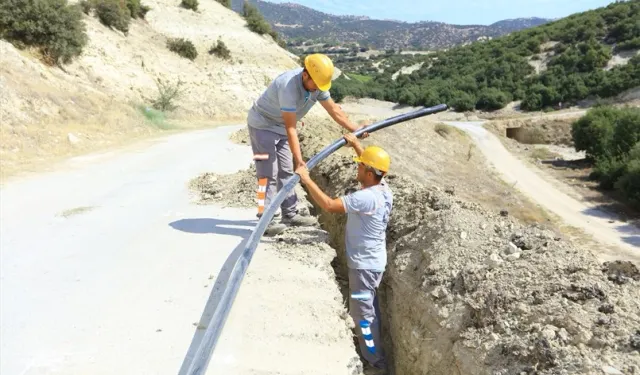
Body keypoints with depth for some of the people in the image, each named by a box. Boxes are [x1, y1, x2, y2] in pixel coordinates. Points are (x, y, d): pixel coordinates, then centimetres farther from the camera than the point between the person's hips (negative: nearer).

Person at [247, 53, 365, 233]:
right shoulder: (288, 86, -35)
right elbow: (291, 128, -34)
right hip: (262, 124, -8)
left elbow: (333, 109, 1)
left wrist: (355, 129, 1)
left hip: (280, 126, 8)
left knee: (286, 171, 10)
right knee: (269, 173, -11)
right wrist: (299, 160, -34)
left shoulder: (317, 85, -11)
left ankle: (290, 214, 18)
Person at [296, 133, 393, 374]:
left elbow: (329, 205, -34)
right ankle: (373, 350, 40)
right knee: (369, 306, 24)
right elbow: (373, 164, 19)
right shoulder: (382, 189, -2)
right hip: (372, 260, 10)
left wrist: (306, 179, -27)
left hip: (364, 263, -10)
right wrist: (356, 144, 23)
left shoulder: (366, 198, -30)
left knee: (362, 311, 4)